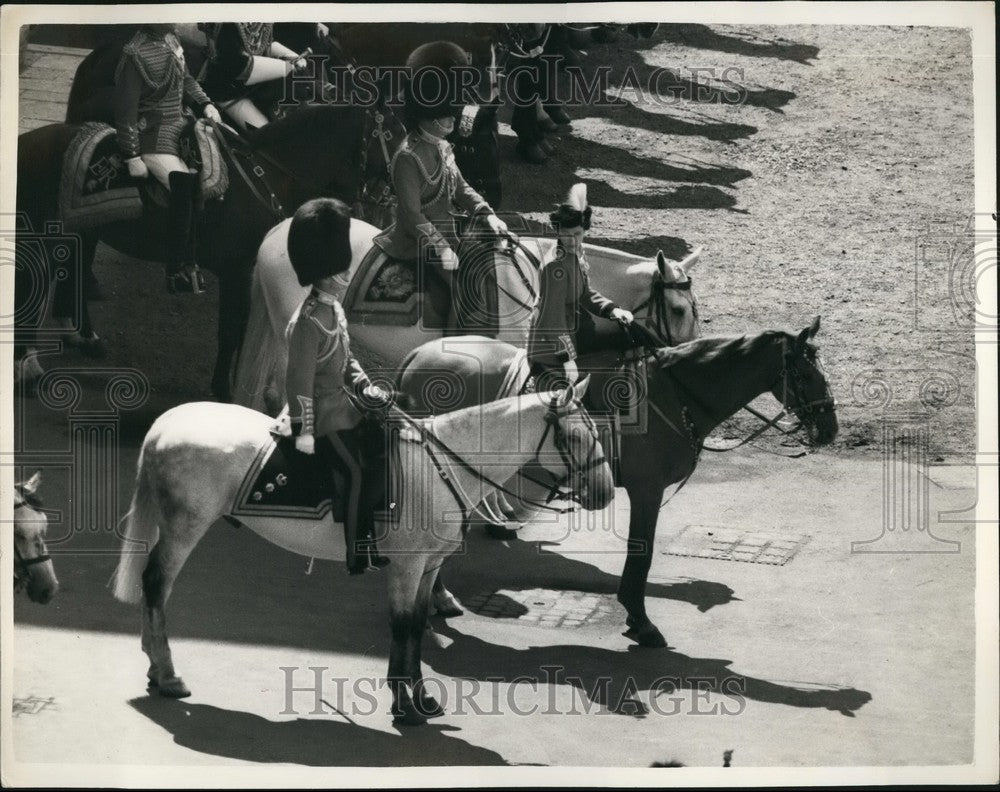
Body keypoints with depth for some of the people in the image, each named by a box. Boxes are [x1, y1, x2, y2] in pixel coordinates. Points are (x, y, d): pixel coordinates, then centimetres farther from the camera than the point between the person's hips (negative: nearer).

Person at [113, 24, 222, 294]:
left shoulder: (171, 40, 8)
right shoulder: (135, 54, -15)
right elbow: (125, 110, -13)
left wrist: (205, 103, 6)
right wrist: (132, 157, -14)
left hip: (181, 123, 9)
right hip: (154, 134, -9)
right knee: (186, 190, -25)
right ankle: (179, 274, -17)